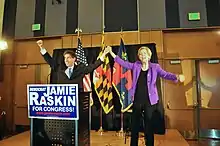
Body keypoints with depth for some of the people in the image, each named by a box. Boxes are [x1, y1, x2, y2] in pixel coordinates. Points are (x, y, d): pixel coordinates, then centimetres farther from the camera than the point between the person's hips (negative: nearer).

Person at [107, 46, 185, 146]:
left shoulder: (155, 67, 0)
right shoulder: (135, 65, 6)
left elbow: (165, 74, -10)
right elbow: (123, 63, 6)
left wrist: (177, 77, -31)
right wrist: (111, 52, 2)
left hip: (149, 101, -2)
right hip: (137, 100, 2)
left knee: (148, 126, 8)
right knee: (134, 125, 12)